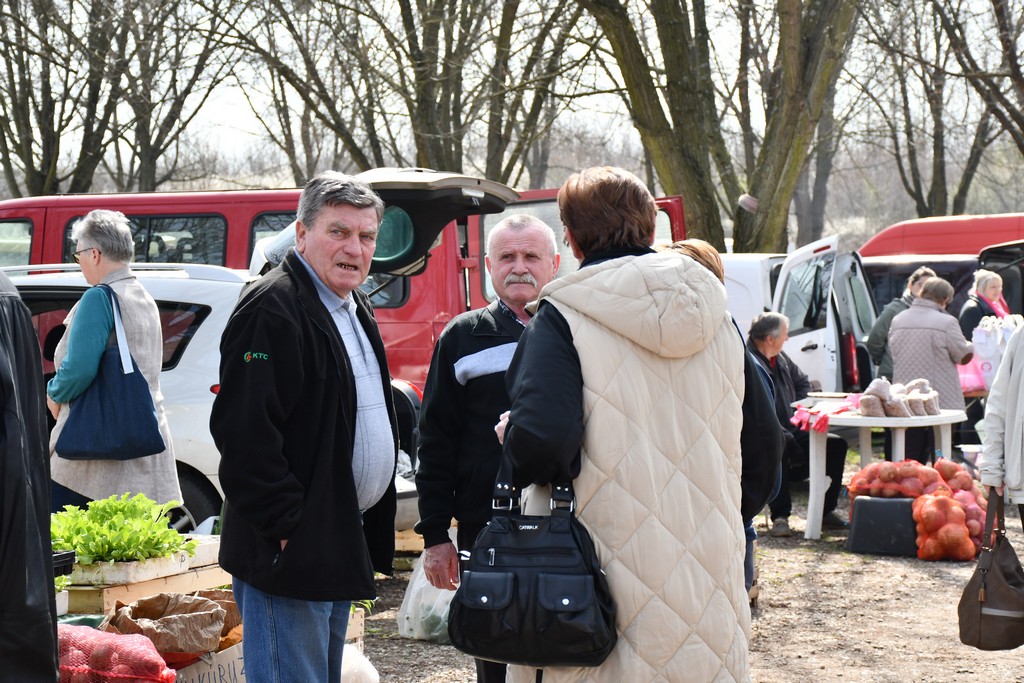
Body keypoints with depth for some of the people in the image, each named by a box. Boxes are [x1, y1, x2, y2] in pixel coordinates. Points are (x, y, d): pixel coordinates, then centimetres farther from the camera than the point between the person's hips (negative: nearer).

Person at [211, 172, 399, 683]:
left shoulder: (354, 310, 16)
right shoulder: (272, 310, -16)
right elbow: (244, 433, -24)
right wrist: (285, 530, -23)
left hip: (340, 543, 10)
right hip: (290, 550, -10)